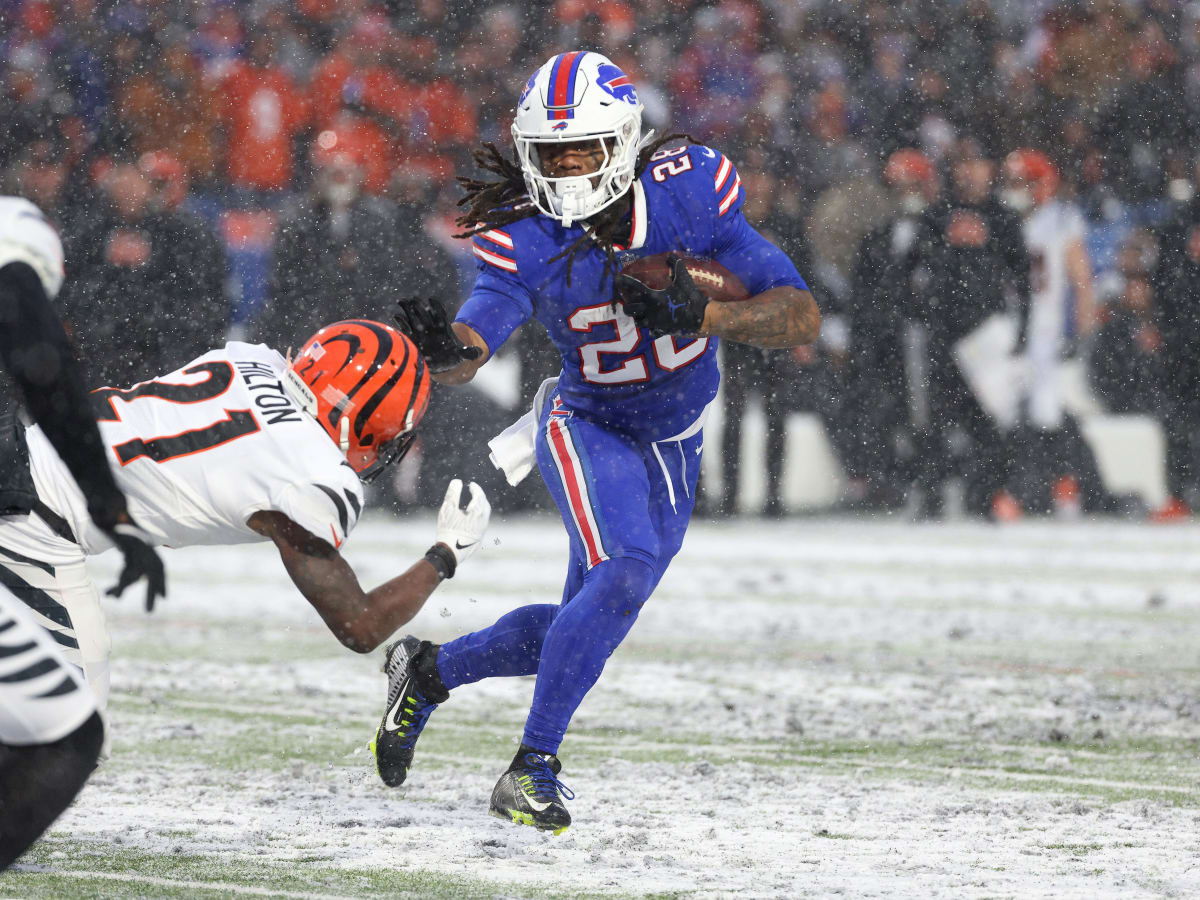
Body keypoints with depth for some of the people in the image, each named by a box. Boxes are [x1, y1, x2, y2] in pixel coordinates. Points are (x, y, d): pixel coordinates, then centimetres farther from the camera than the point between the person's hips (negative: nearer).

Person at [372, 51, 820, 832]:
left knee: (584, 628, 12)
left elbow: (802, 320, -20)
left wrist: (701, 315, -37)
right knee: (624, 569, -30)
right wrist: (443, 347, -59)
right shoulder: (525, 239, -22)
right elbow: (469, 349, -35)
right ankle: (535, 766, -22)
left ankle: (428, 672, 35)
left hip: (676, 447, 4)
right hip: (589, 425, -4)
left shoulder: (689, 193, -20)